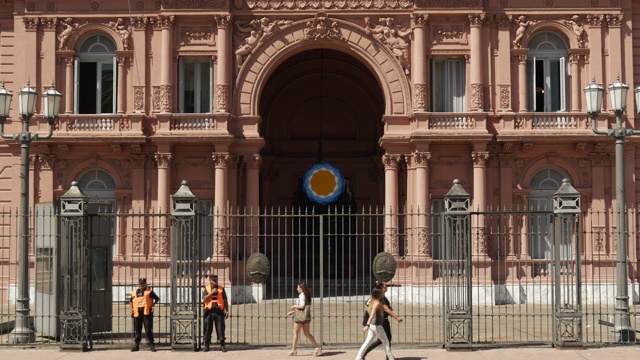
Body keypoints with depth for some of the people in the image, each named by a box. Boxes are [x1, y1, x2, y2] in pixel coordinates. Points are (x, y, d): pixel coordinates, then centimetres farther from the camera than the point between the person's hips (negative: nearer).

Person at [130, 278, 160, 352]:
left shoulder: (149, 292, 4)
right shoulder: (134, 293, 15)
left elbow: (157, 299, 8)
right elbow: (131, 301, 27)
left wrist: (153, 304, -8)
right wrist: (132, 309, 13)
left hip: (147, 312, -4)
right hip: (137, 313, 4)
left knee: (148, 330, -5)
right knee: (137, 330, 9)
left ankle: (151, 345, -2)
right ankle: (136, 345, 16)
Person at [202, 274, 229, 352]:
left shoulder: (221, 289, 8)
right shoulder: (207, 288, 6)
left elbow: (225, 301, 11)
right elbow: (204, 299, -7)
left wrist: (227, 311, 5)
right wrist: (212, 292, -14)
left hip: (219, 311, 0)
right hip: (209, 311, 0)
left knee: (220, 328, -3)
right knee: (208, 329, 3)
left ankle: (222, 345, 0)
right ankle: (206, 345, 12)